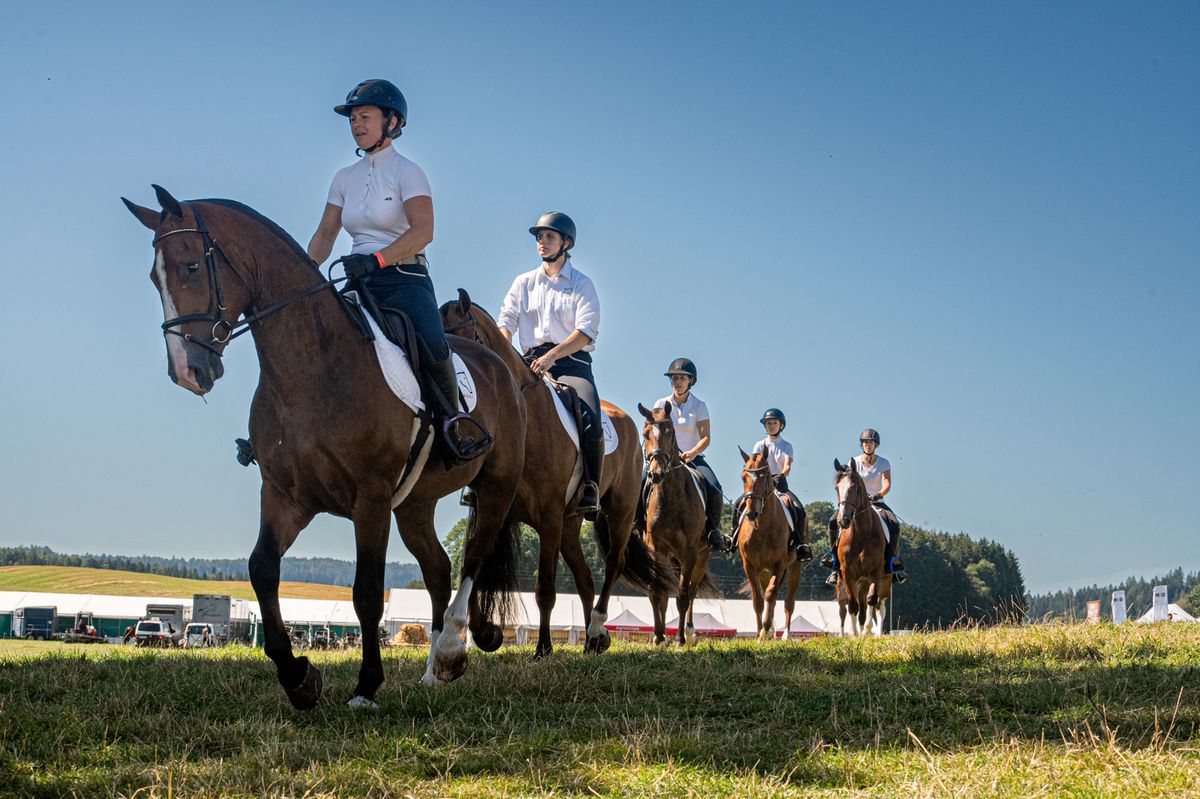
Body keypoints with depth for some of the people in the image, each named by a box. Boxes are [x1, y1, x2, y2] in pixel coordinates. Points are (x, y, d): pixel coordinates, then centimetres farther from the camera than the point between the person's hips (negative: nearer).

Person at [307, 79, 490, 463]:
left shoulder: (406, 172, -3)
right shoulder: (345, 178, 15)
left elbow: (422, 232, -17)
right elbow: (325, 234, 15)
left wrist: (375, 259, -29)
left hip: (405, 280, -6)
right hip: (360, 285, 6)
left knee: (431, 347, -32)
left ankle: (453, 417, -10)